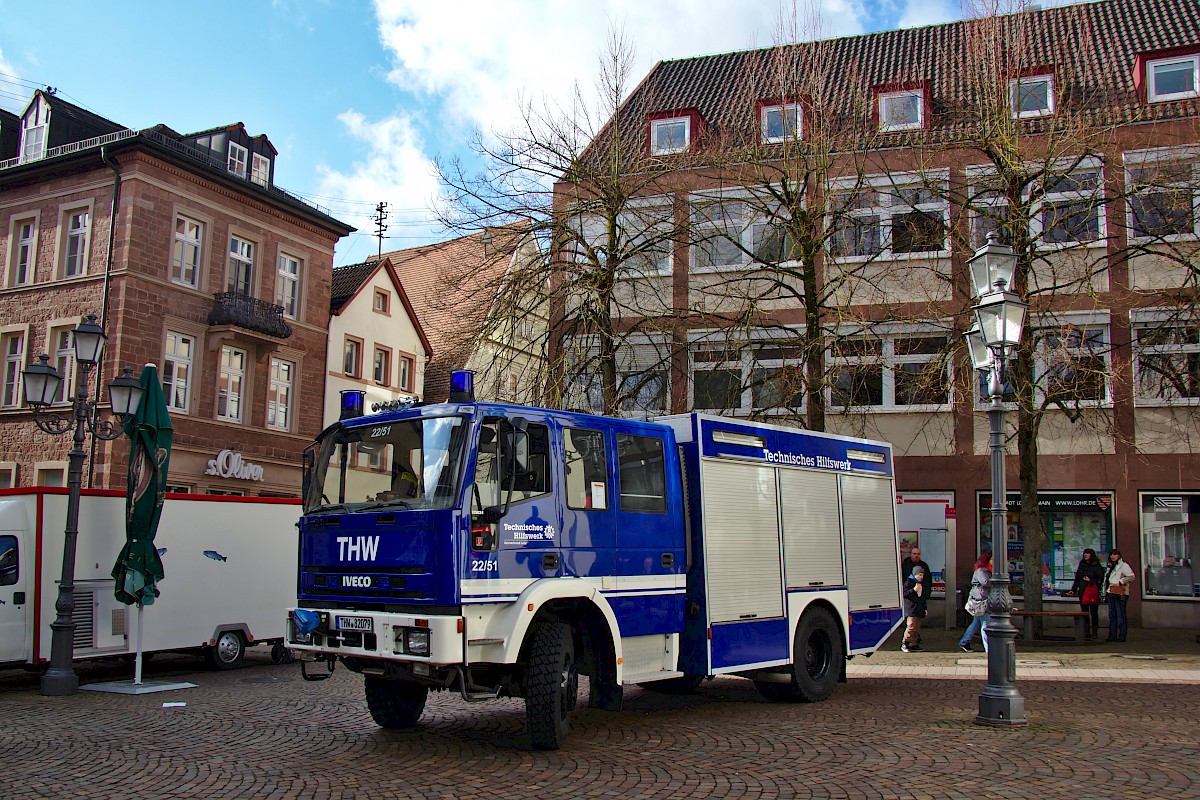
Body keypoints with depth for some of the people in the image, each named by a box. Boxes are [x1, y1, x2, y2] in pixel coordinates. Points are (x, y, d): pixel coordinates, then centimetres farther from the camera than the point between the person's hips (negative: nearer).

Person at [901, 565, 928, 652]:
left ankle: (913, 644, 13)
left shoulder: (922, 583, 17)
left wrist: (925, 608, 22)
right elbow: (904, 593, -13)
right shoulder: (909, 582, -7)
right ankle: (904, 644, -9)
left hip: (919, 609, 8)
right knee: (911, 625, -14)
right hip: (911, 608, -8)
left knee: (917, 626, 7)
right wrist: (914, 590, -24)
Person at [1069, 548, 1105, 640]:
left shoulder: (1097, 566, 0)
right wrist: (1073, 590, 12)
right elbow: (1077, 579, 18)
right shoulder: (1081, 565, 15)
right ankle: (1086, 633, 6)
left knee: (1094, 613, -1)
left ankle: (1094, 632, 5)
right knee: (1084, 613, 3)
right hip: (1083, 593, 5)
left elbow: (1100, 580, -4)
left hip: (1093, 593, -5)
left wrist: (1090, 580, -17)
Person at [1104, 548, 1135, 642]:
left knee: (1121, 616, -7)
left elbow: (1131, 577, -18)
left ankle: (1122, 636, -5)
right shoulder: (1110, 567, 21)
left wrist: (1120, 582, -19)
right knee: (1112, 616, 9)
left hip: (1120, 594, -9)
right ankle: (1112, 635, 13)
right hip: (1111, 594, 9)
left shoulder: (1123, 565, -6)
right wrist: (1105, 593, 19)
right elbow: (1106, 580, 25)